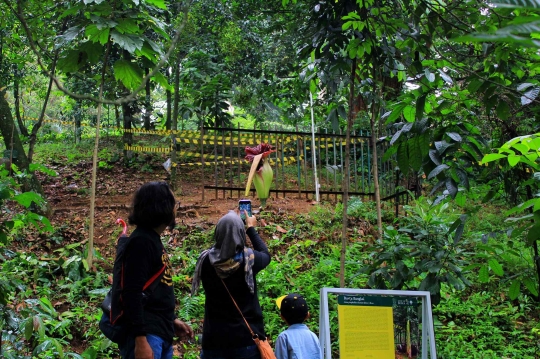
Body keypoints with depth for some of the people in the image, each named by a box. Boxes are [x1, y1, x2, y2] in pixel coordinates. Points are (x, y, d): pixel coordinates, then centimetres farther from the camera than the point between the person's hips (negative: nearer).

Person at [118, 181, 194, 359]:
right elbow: (132, 294, -20)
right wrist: (140, 340, -24)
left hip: (162, 333, 10)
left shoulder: (153, 240, 16)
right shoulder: (141, 242, -13)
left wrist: (171, 320, 23)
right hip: (147, 335, -10)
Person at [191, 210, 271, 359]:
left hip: (214, 338, 2)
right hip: (247, 337, -2)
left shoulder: (206, 260, -6)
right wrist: (251, 228, 24)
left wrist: (226, 227, 26)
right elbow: (266, 255, 13)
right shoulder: (249, 259, -11)